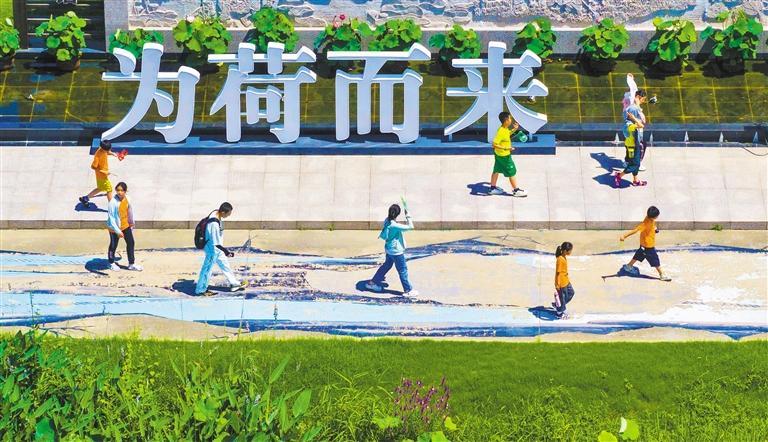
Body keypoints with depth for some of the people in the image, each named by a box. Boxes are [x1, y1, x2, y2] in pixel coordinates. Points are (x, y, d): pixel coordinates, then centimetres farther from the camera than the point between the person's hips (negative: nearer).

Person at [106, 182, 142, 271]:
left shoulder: (126, 199, -7)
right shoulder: (113, 202, -28)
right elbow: (111, 218, -27)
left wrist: (131, 222, 21)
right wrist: (118, 231, -30)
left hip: (126, 225, 6)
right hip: (115, 227, -6)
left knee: (131, 243, 11)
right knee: (113, 245, 12)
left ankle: (131, 264, 24)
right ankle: (111, 264, 34)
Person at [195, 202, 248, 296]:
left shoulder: (216, 213, -8)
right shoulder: (214, 224, -37)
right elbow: (216, 243, -30)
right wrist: (226, 251, -22)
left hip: (218, 248, 9)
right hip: (212, 249, -9)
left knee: (225, 264, 22)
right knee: (207, 269, 9)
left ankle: (234, 284, 37)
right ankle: (200, 290, 26)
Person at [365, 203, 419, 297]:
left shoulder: (387, 221, -7)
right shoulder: (395, 226, -32)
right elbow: (410, 227, -29)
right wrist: (408, 216, -20)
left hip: (389, 249, 8)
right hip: (396, 251, -8)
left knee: (387, 265, 27)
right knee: (403, 270, 7)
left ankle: (373, 283, 36)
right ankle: (408, 290, 19)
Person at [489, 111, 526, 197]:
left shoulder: (505, 129, -2)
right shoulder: (501, 132, -30)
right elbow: (495, 144, -32)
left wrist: (514, 129, 11)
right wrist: (506, 148, -35)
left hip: (498, 154, 9)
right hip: (504, 156, -9)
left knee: (496, 171, 20)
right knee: (512, 173, 3)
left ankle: (493, 188, 32)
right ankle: (516, 190, 14)